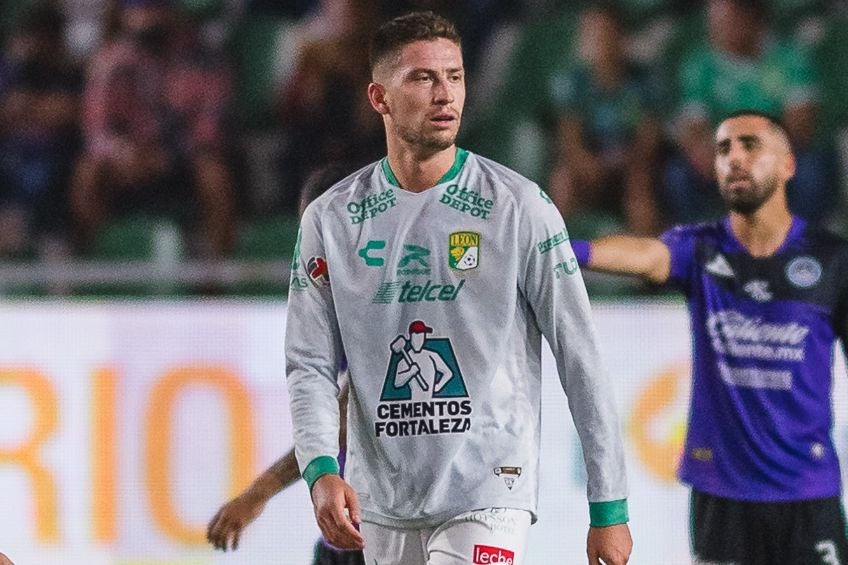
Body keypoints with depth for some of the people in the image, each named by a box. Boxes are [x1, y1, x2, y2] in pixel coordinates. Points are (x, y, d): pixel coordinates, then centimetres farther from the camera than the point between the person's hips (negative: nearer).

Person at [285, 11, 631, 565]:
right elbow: (310, 364, 3)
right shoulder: (331, 219, 4)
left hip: (487, 497, -4)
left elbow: (581, 359, -2)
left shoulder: (518, 207, -4)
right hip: (382, 506, 4)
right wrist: (322, 471, -17)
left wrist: (609, 508, -3)